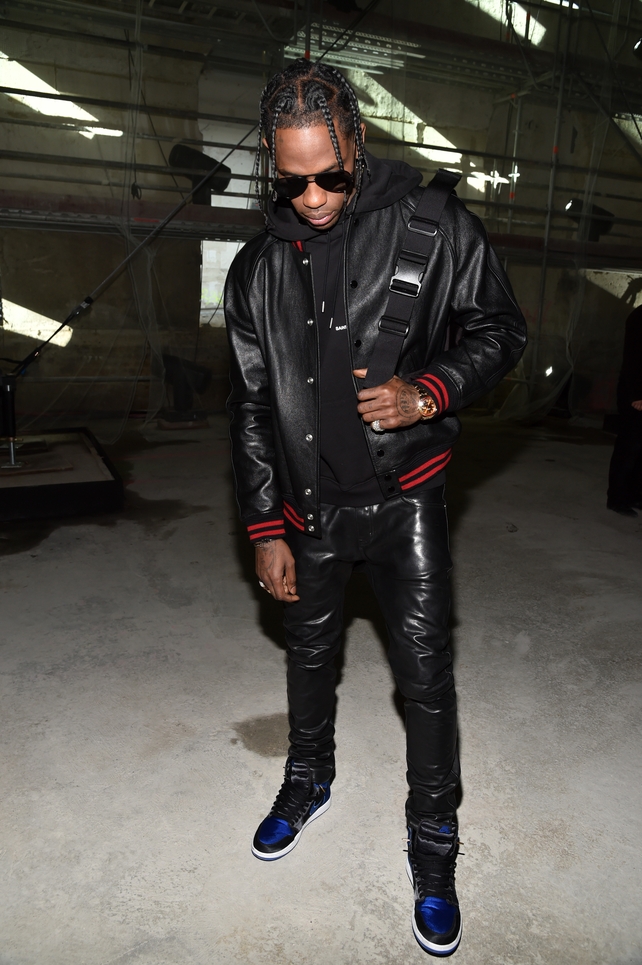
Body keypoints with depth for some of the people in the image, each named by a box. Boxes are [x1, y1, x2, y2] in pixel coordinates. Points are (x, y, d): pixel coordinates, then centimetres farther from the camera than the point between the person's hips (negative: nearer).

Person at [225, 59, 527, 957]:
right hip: (310, 509, 4)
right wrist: (266, 528, 2)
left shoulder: (436, 227, -7)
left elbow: (500, 329, 1)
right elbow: (250, 404, 4)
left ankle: (433, 847, 27)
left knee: (425, 671, 3)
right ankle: (309, 781, 47)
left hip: (404, 497, -3)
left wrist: (429, 391, -19)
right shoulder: (259, 266, 1)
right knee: (309, 653, 19)